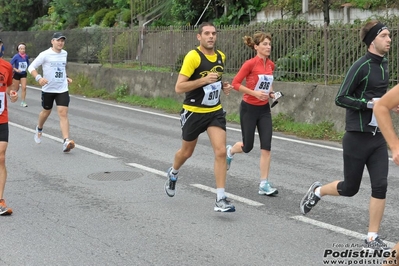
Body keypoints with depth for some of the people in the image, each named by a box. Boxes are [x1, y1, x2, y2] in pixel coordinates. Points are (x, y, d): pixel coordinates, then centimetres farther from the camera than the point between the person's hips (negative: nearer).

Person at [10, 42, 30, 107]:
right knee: (16, 89, 8)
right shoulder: (16, 56, -16)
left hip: (23, 74, 3)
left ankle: (23, 102, -4)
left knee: (24, 87, -10)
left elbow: (28, 63, 16)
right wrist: (16, 69, -24)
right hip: (17, 74, -3)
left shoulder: (26, 56, -4)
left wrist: (26, 68, 1)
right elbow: (10, 64, -17)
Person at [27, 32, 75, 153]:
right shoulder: (45, 54, -10)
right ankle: (39, 129, 48)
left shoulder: (64, 54, 7)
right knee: (46, 112, 15)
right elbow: (31, 67, -10)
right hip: (48, 89, -2)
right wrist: (39, 78, -26)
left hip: (62, 89, 2)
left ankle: (66, 142, -19)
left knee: (63, 113, -11)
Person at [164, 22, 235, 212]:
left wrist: (223, 86, 2)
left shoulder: (221, 56, 4)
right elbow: (179, 87, -20)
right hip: (193, 112, -4)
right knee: (186, 152, 15)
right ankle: (173, 173, 50)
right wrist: (204, 80, -30)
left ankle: (220, 200, -8)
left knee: (220, 151, -11)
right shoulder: (193, 57, -17)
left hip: (215, 111, 4)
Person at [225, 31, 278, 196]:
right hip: (249, 108, -5)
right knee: (247, 147, 6)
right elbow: (235, 83, -13)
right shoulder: (250, 64, -15)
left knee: (266, 146, -5)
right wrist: (254, 93, -21)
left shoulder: (271, 65, 4)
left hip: (264, 109, 5)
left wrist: (271, 93, 2)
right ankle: (230, 151, 42)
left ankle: (264, 185, 0)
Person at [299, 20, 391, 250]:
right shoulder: (361, 66, -15)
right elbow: (341, 99, -17)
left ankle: (372, 238, 7)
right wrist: (370, 104, -23)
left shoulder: (384, 64, 8)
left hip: (378, 137, 6)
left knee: (380, 186, -2)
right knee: (350, 188, 7)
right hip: (357, 138, -6)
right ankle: (317, 191, 37)